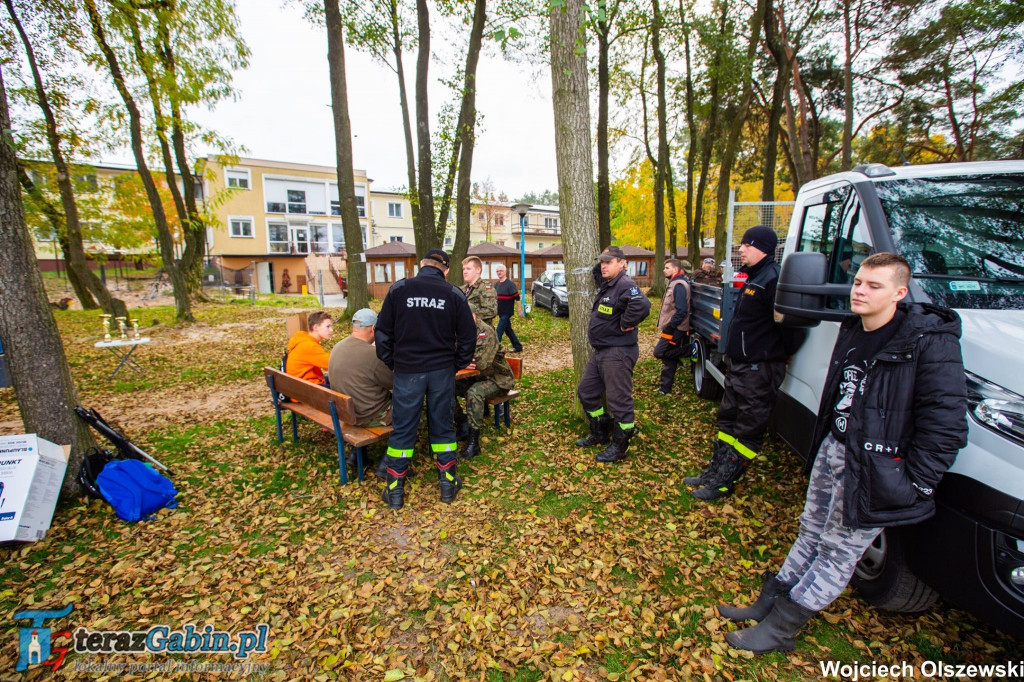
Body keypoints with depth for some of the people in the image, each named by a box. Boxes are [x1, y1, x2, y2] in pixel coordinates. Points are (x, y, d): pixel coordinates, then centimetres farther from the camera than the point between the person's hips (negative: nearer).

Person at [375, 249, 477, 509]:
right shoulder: (454, 294, -2)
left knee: (402, 429, 10)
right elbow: (468, 336, 0)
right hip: (442, 371, 1)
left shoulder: (399, 289, -3)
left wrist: (391, 363, 10)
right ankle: (448, 482, 24)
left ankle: (395, 489, 19)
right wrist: (458, 365, 12)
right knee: (442, 426, 14)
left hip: (407, 371, 0)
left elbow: (383, 331, -1)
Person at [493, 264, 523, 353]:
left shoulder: (510, 284, -11)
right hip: (500, 312, 8)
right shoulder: (496, 285, 10)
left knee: (499, 331, -8)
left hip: (507, 313, -8)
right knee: (508, 330, 14)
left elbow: (517, 298, -12)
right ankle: (518, 347, 26)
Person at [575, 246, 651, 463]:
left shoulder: (625, 285, -18)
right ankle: (600, 434, 33)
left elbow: (642, 305, -36)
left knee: (618, 400, -1)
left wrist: (625, 325, -25)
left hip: (618, 353, -11)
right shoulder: (606, 285, 13)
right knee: (586, 391, 18)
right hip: (601, 351, 11)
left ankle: (619, 446, 14)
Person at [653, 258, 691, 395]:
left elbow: (682, 310, -23)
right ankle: (666, 388, 17)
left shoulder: (679, 285, -16)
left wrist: (670, 326, -20)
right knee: (668, 358, 11)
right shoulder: (673, 283, 16)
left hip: (675, 330, -10)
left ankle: (688, 350, 1)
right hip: (672, 328, 10)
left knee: (659, 352, -10)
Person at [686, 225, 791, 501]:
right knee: (728, 419, 16)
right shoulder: (754, 277, 14)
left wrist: (780, 354, -8)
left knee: (748, 429, 3)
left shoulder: (773, 279, -18)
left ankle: (723, 482, 11)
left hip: (759, 369, -10)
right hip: (739, 364, 10)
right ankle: (715, 471, 28)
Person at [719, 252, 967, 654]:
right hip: (832, 451, 7)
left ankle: (779, 629, 18)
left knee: (838, 553, 7)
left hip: (875, 470, -7)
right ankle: (770, 602, 31)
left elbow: (946, 425, -17)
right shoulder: (852, 331, 5)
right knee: (811, 534, 18)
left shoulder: (929, 342, -17)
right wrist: (823, 445, 16)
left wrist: (916, 485, -15)